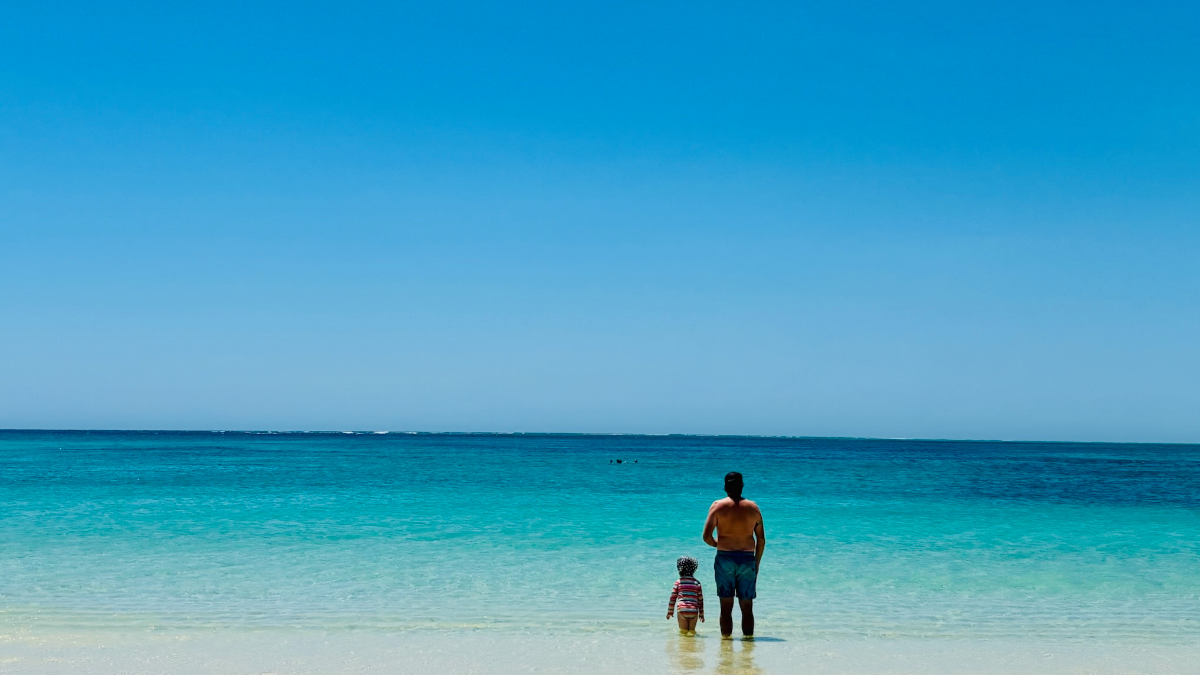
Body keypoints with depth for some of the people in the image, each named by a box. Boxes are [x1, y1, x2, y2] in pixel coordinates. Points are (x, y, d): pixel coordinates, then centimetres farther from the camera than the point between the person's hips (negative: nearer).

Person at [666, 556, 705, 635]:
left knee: (683, 631, 3)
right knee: (692, 631, 5)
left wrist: (670, 611, 15)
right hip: (694, 611, 1)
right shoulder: (697, 583, 8)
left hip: (682, 610, -1)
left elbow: (673, 598, 5)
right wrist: (701, 614, 20)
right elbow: (700, 600, 12)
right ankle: (691, 632, -20)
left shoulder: (678, 582, 4)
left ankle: (683, 632, -21)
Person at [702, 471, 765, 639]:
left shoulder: (718, 506, -2)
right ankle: (748, 636, 11)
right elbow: (761, 540, 5)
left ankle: (726, 637, 5)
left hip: (725, 558, -1)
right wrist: (757, 563, 15)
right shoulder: (753, 507, 4)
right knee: (747, 606, 9)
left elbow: (707, 537, -8)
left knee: (726, 605, 4)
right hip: (748, 558, 1)